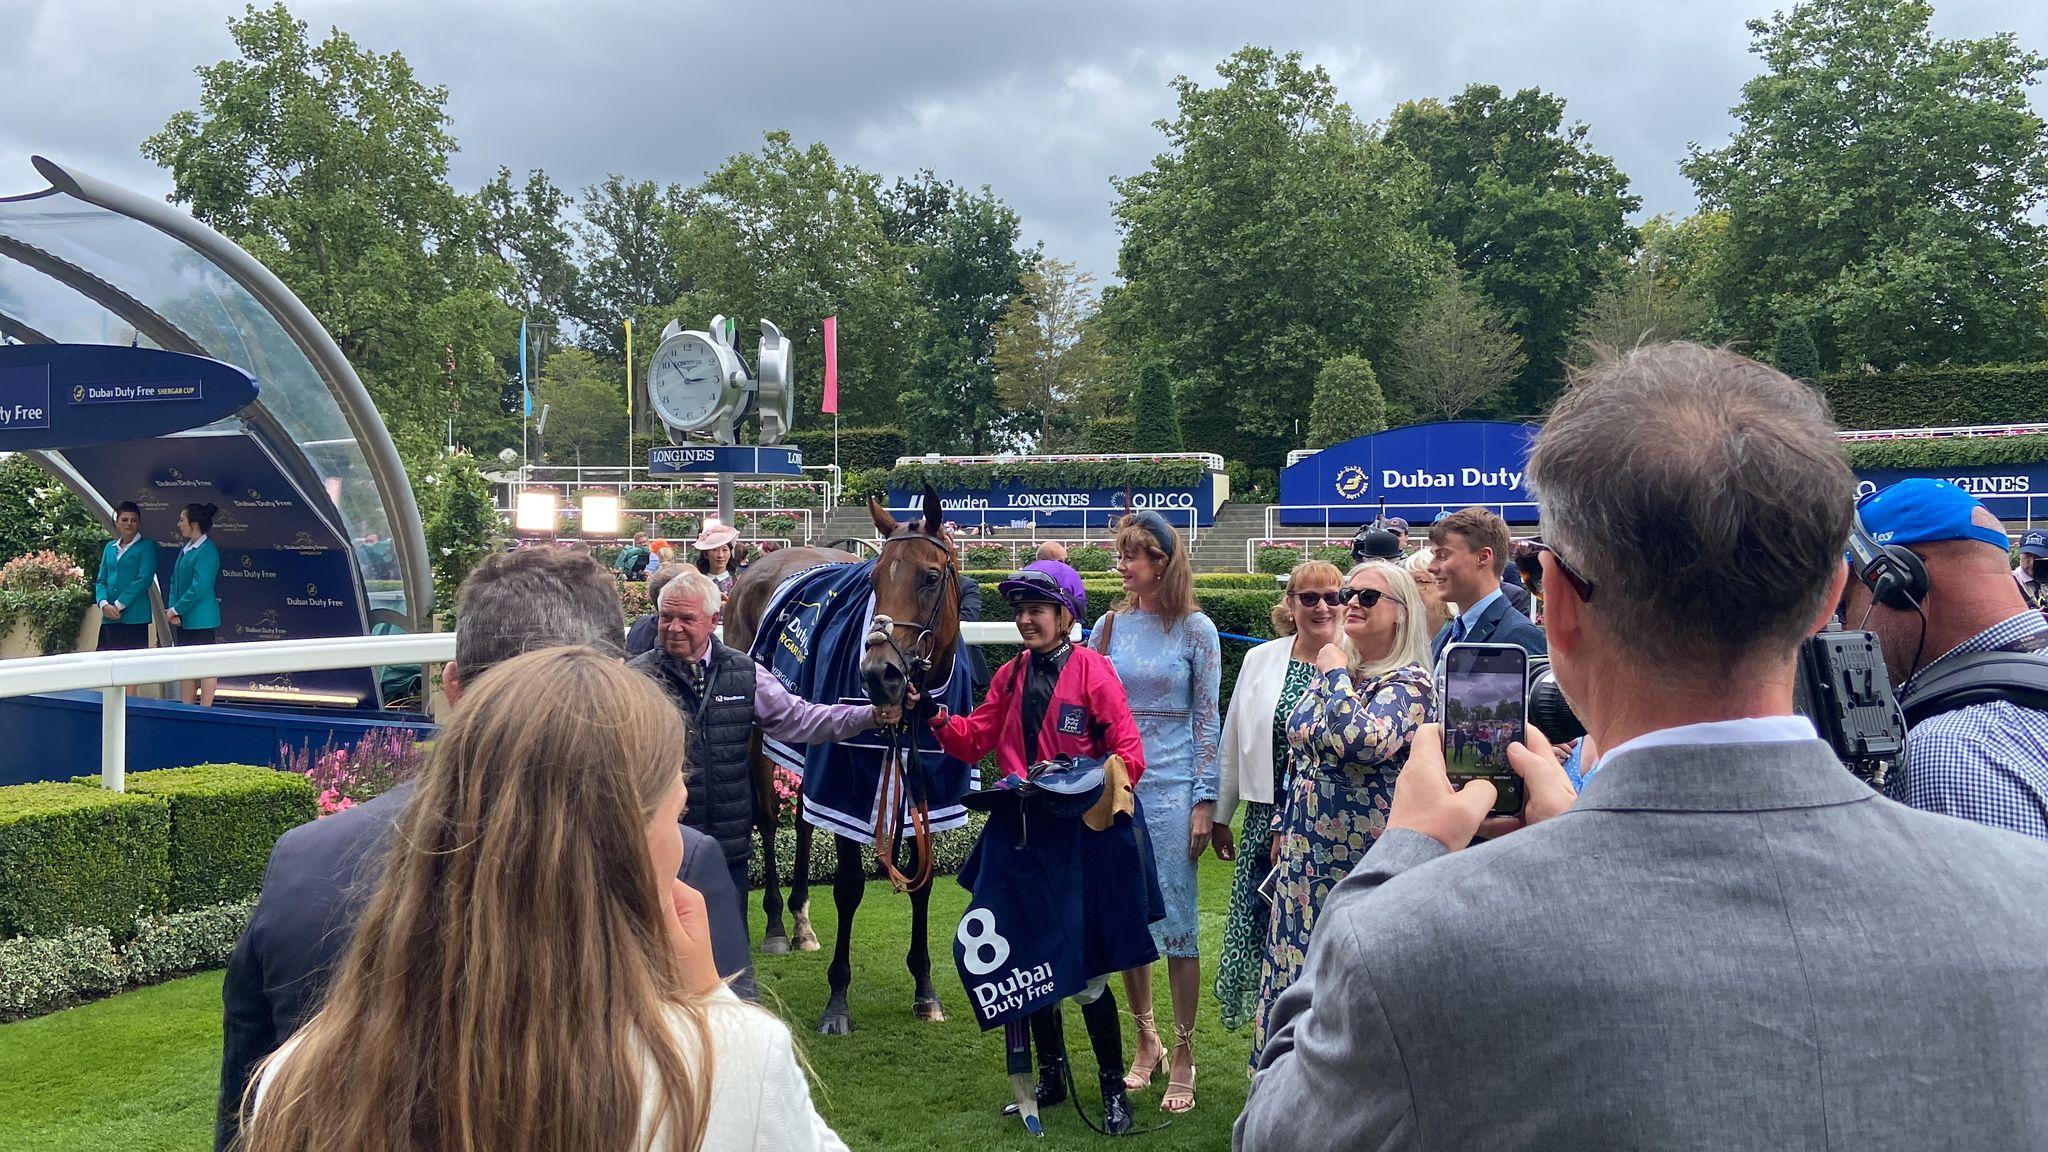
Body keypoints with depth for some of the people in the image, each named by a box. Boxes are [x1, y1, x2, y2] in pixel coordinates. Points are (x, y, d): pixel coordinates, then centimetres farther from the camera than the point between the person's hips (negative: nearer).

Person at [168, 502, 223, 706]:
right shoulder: (186, 549, 13)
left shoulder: (207, 551, -15)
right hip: (183, 619, 9)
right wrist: (172, 609, 1)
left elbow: (199, 588, -20)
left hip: (200, 618, -9)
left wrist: (176, 610, -13)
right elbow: (175, 580, 14)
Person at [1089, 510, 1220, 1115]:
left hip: (1171, 788, -4)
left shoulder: (1195, 629, -3)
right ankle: (1145, 1041, 25)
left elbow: (1207, 720, -2)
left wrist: (1204, 801, -7)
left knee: (1176, 920, -1)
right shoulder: (1109, 625, 6)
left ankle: (1183, 1056, 11)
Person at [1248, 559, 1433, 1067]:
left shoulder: (1410, 682, -13)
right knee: (1301, 980, 15)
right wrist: (1283, 826, 19)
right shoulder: (1331, 674, 10)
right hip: (1306, 857, 8)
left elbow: (1362, 740, -31)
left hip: (1366, 862, -7)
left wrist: (1337, 673, -18)